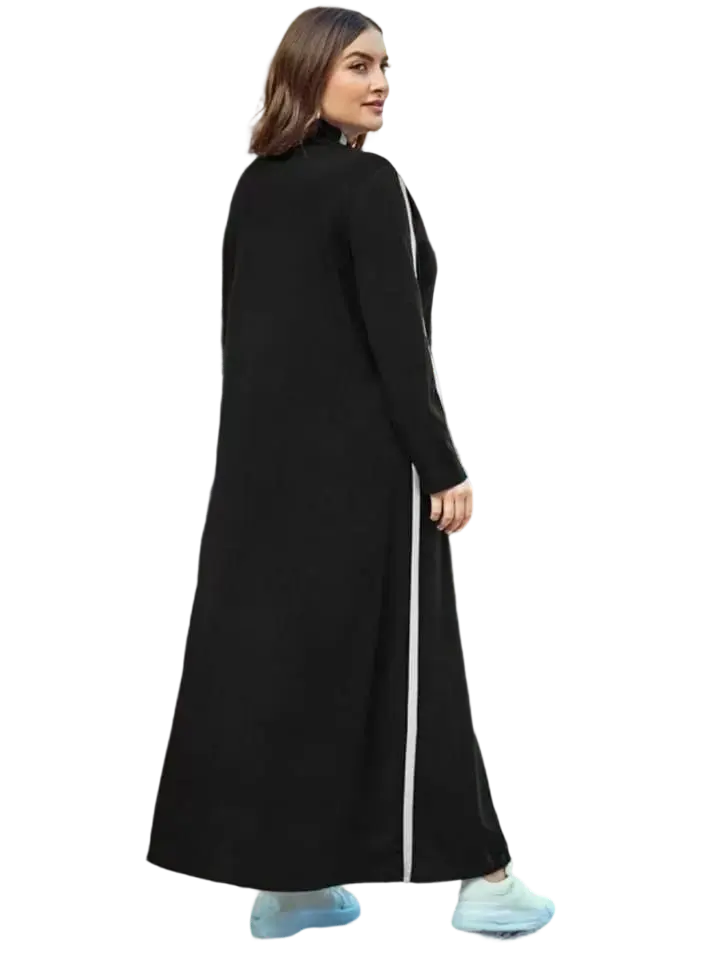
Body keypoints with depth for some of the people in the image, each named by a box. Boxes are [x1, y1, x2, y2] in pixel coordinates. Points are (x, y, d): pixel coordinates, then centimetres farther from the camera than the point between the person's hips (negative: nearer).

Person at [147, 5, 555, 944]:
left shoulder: (251, 188, 10)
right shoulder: (369, 184, -11)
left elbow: (244, 331, 13)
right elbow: (396, 336, -16)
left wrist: (253, 446, 17)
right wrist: (443, 466, -14)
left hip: (267, 457, 7)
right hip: (361, 457, -7)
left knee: (268, 647, 7)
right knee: (399, 657, -1)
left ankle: (284, 876, 14)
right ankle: (476, 873, 9)